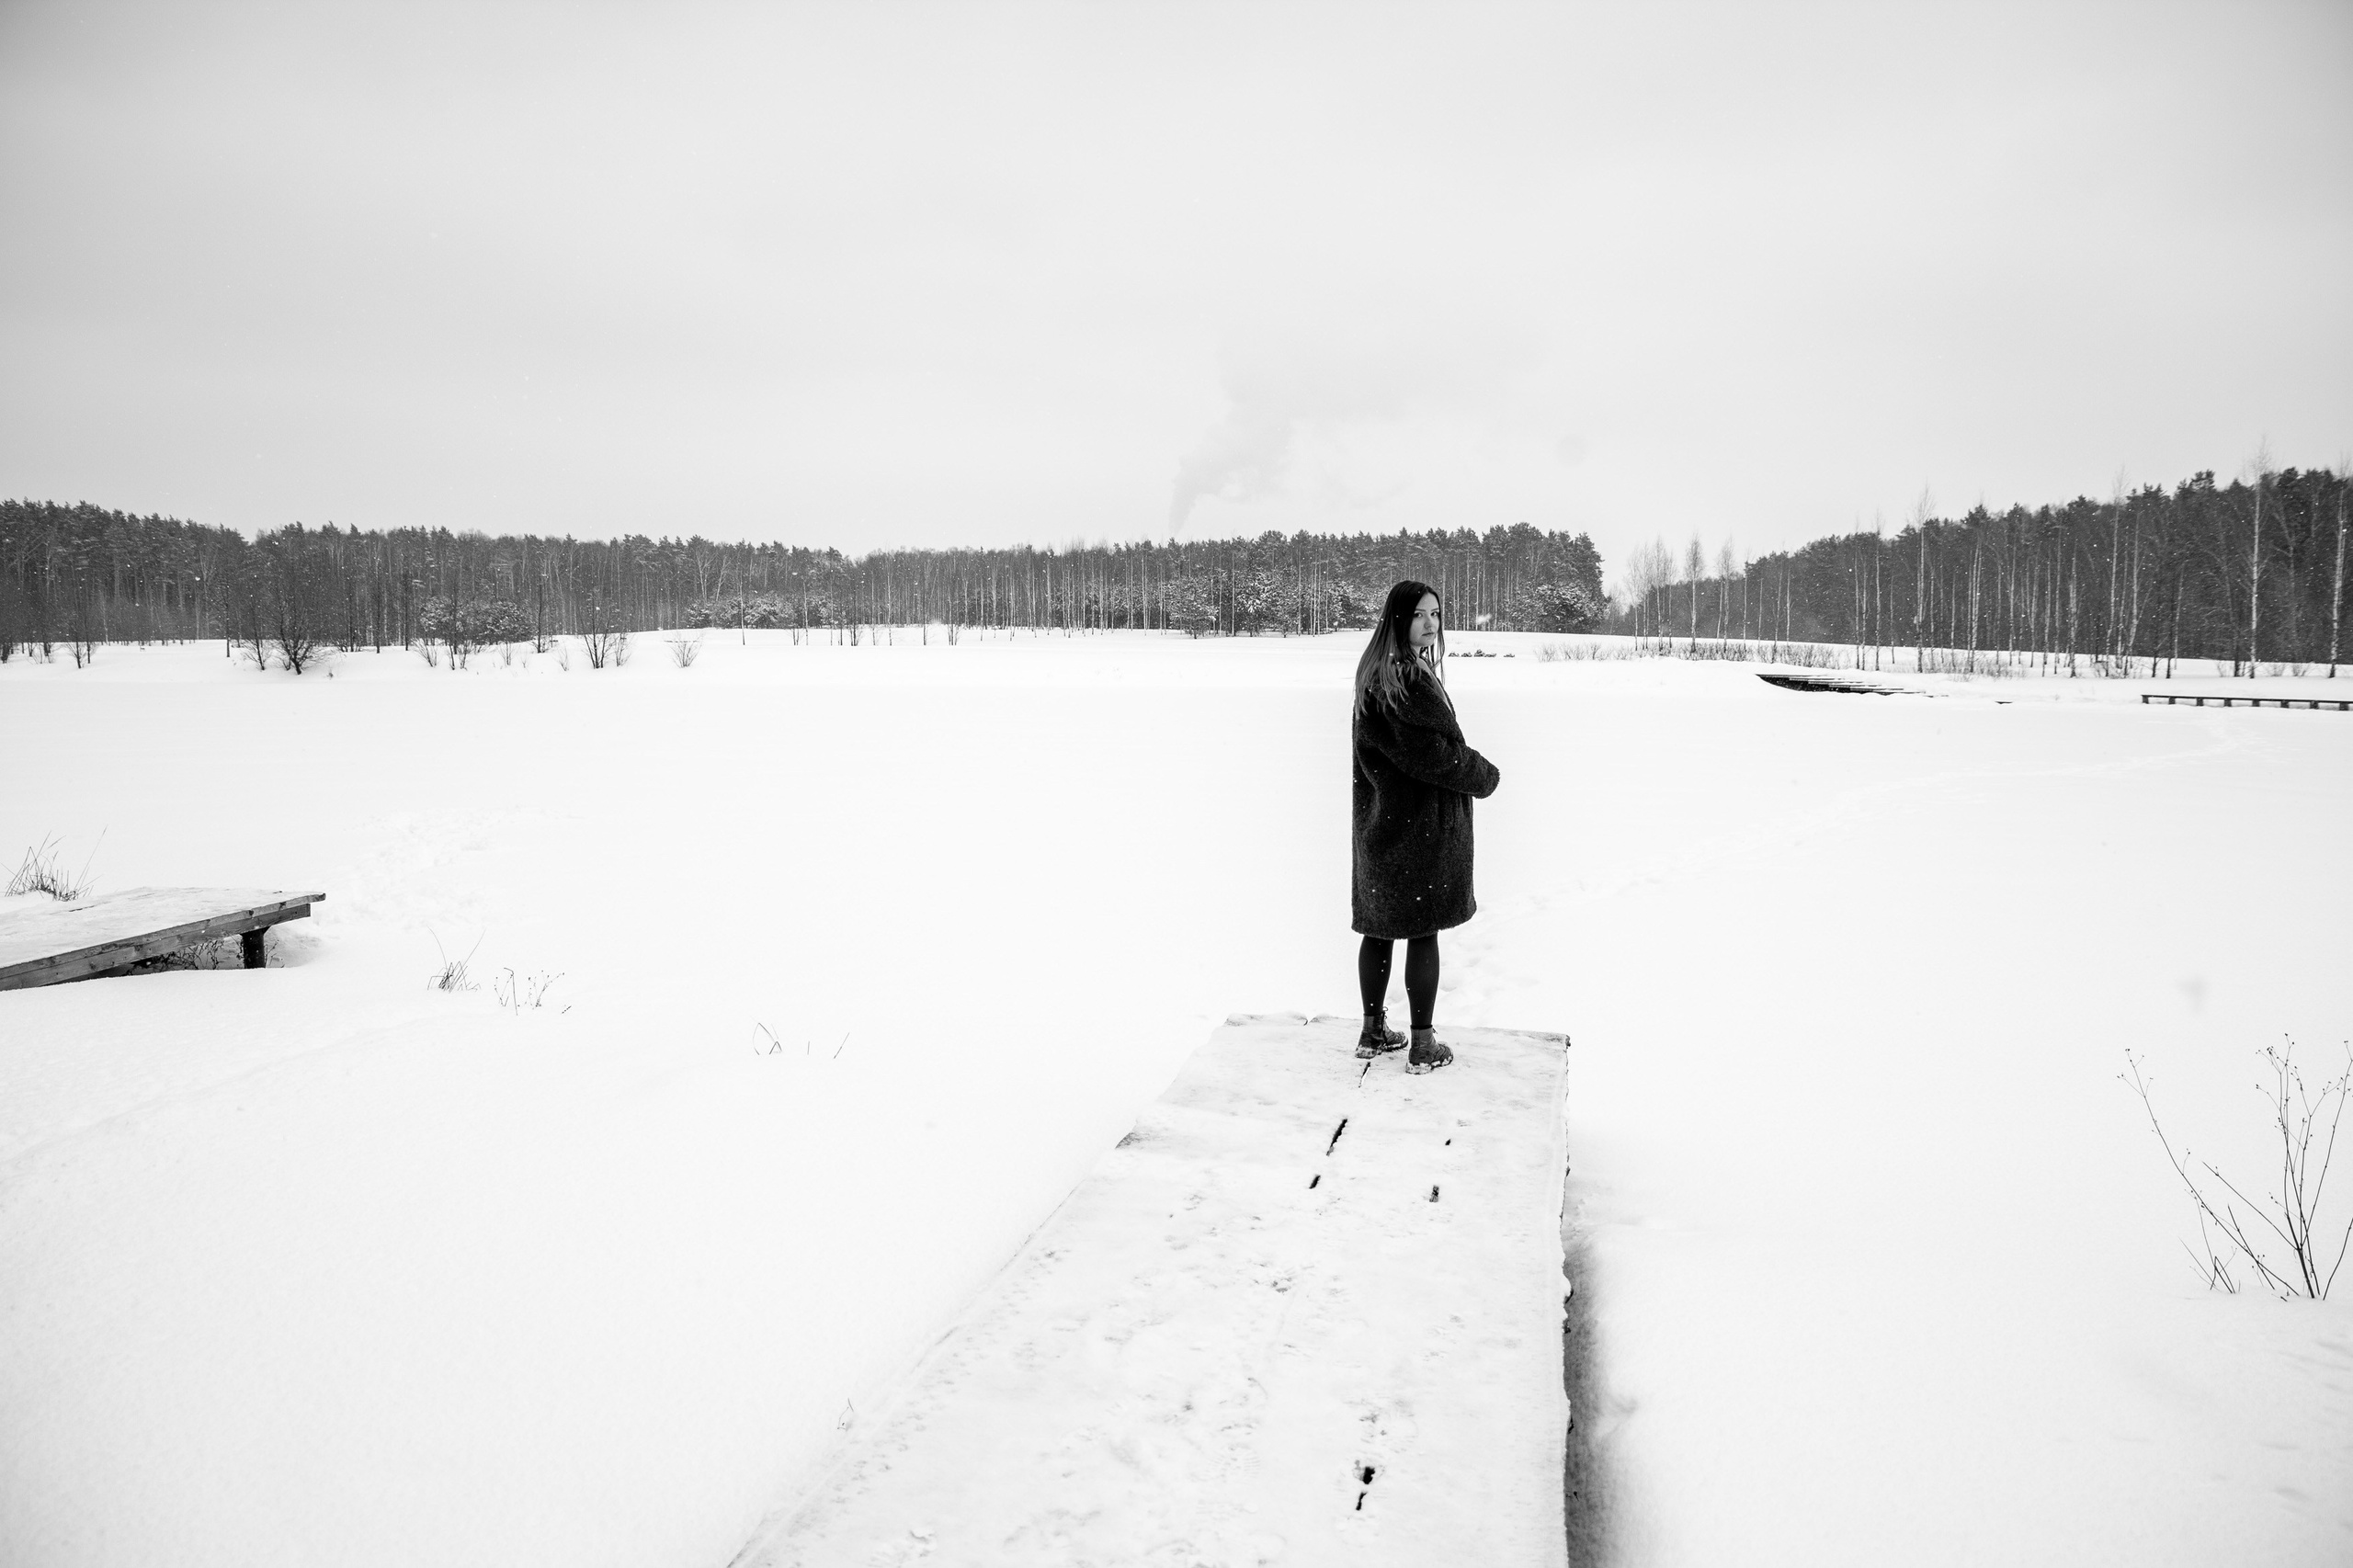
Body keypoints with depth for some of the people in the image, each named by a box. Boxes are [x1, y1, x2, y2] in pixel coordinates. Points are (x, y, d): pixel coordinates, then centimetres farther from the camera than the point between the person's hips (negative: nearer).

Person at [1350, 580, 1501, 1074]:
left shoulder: (1376, 673, 9)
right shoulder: (1407, 680, -21)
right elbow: (1436, 752, -21)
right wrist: (1484, 776, -4)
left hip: (1380, 821, 9)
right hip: (1420, 824, -9)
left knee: (1379, 929, 15)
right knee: (1423, 932, 1)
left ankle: (1373, 1031, 26)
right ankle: (1423, 1047, 10)